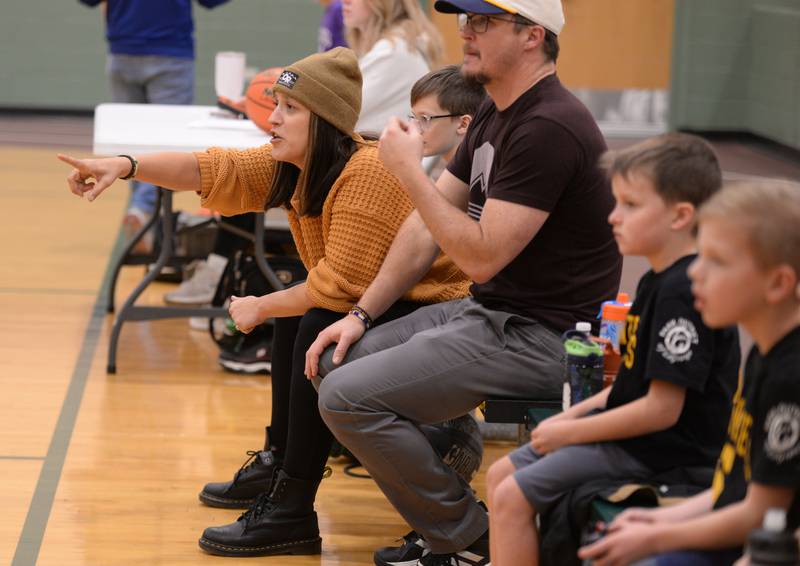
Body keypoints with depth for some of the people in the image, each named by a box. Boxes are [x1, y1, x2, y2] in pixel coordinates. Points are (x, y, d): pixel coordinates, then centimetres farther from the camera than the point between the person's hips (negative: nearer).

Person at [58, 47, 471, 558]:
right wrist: (127, 166, -17)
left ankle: (292, 511, -20)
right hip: (374, 305, 11)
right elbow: (217, 170, -5)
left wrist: (261, 308, -13)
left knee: (318, 329, -26)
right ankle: (278, 463, 27)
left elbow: (338, 287, -27)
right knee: (293, 313, 19)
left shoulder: (368, 172, -26)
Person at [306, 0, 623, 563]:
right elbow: (428, 226, 15)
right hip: (488, 313, 10)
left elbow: (482, 256, -23)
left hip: (540, 337, -10)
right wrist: (361, 314, 9)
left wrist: (409, 169, -18)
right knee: (336, 361, 8)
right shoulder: (495, 115, 12)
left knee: (349, 396, -18)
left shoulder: (548, 130, -21)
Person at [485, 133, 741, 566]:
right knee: (500, 474, 12)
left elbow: (662, 408, -24)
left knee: (512, 498, -13)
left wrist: (569, 433, -15)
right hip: (633, 430, 11)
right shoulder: (658, 280, 10)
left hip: (662, 448, -11)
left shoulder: (683, 293, -22)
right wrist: (571, 416, 6)